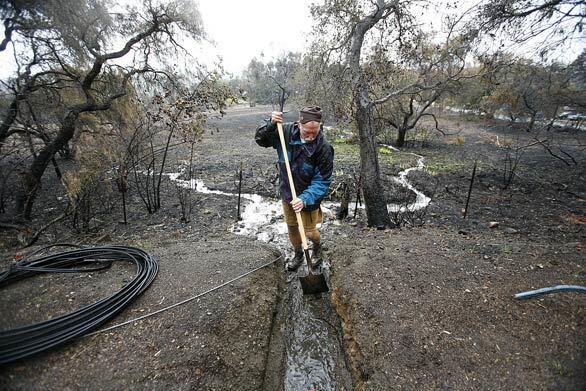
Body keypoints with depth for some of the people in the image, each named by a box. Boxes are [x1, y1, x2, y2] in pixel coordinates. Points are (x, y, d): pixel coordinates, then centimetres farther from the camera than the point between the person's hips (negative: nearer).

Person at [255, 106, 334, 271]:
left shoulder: (324, 149, -26)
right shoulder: (286, 132, -17)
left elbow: (322, 181, -22)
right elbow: (260, 139, -5)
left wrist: (305, 199, -35)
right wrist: (270, 124, -24)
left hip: (309, 198, -3)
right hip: (287, 194, 4)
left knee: (309, 232, 12)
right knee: (291, 227, 20)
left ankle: (318, 248, 49)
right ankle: (298, 254, 48)